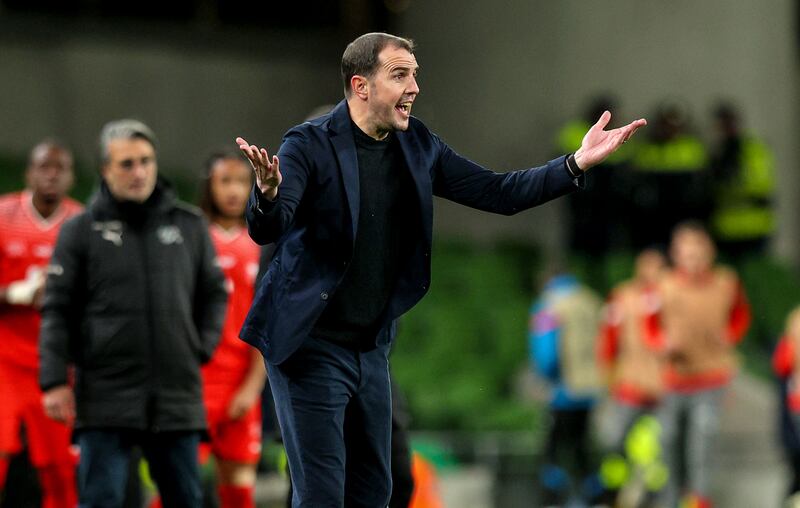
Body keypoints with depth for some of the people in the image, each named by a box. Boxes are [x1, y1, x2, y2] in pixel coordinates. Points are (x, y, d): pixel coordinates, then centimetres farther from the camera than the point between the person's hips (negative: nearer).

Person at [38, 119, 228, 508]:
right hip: (106, 397, -3)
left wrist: (203, 346, 6)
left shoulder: (189, 225, 10)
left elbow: (214, 292, 20)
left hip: (178, 397, 3)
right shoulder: (81, 231, 2)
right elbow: (58, 311, 1)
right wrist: (54, 380, -7)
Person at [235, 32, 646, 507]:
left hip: (371, 346, 7)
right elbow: (265, 230, -26)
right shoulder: (310, 145, -15)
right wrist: (268, 194, -50)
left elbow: (497, 192, 4)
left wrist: (577, 163, -8)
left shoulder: (417, 146, 3)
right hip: (312, 345, -7)